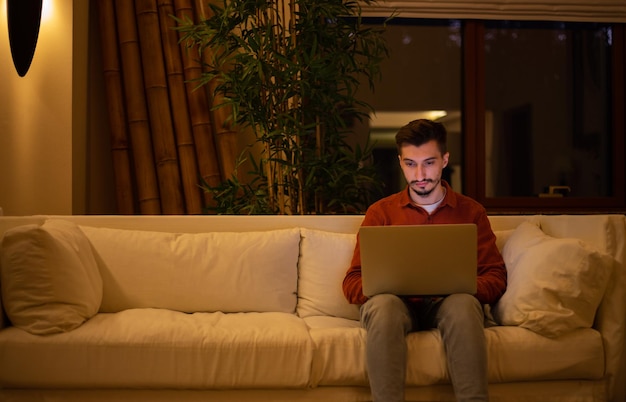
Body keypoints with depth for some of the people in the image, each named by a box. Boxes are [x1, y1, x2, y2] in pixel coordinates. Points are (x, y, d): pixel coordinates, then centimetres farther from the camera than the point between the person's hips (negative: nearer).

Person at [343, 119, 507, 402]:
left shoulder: (471, 211, 14)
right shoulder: (381, 212, 13)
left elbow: (495, 278, 7)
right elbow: (352, 283, 7)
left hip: (448, 304, 0)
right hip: (397, 302, 0)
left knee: (464, 304, -35)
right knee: (383, 304, -35)